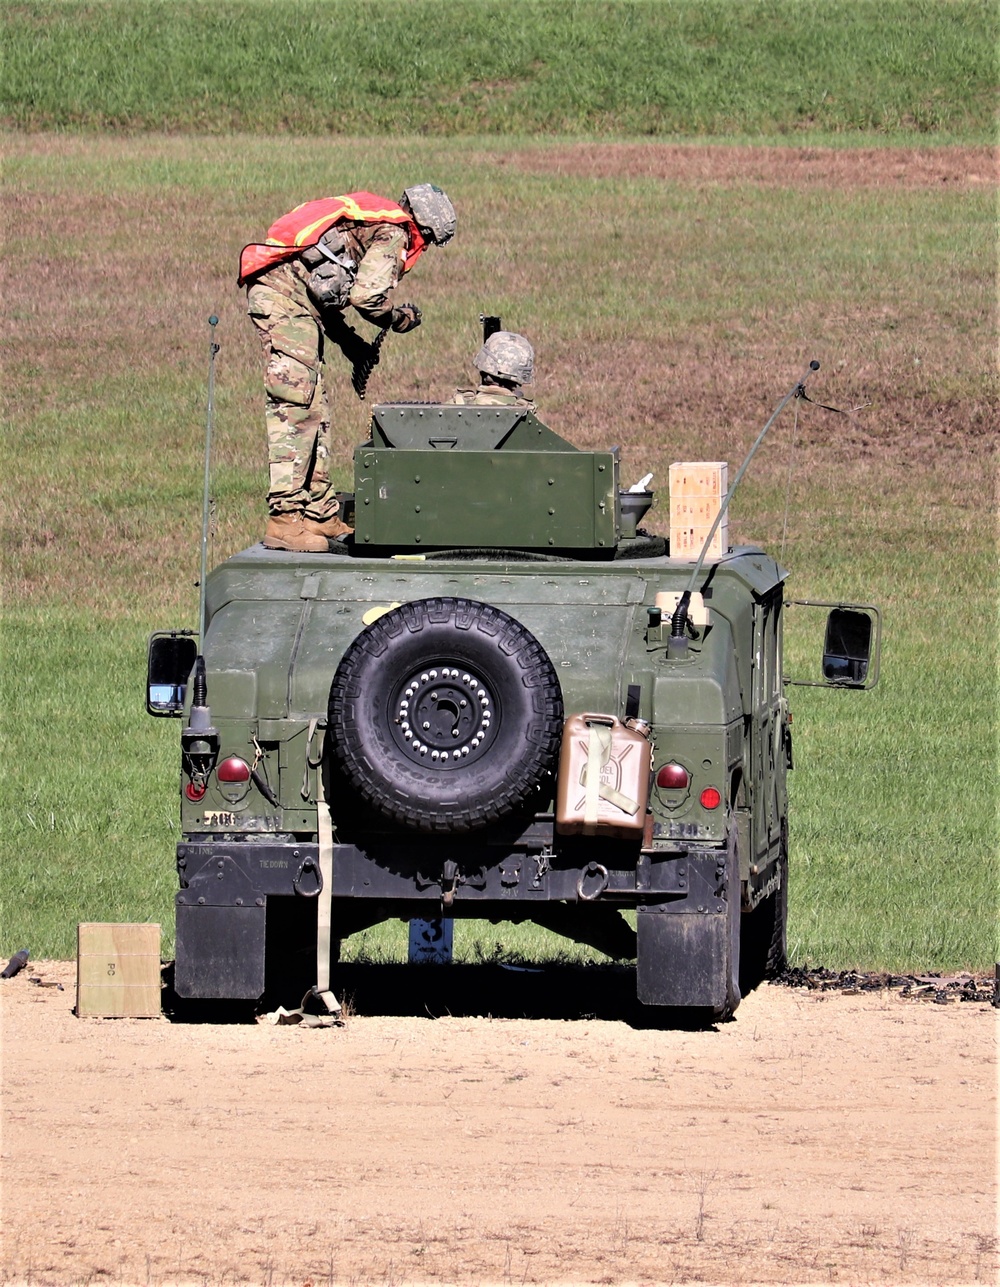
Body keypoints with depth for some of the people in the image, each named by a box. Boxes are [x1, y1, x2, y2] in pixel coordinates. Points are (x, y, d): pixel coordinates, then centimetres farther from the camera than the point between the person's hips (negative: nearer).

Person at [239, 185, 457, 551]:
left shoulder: (369, 218, 26)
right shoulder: (393, 235, -3)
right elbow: (367, 297, -15)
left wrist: (350, 342, 24)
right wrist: (402, 319, 5)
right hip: (287, 294, -10)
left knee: (314, 410, 13)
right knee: (295, 407, -13)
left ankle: (321, 514, 16)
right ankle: (284, 519, -17)